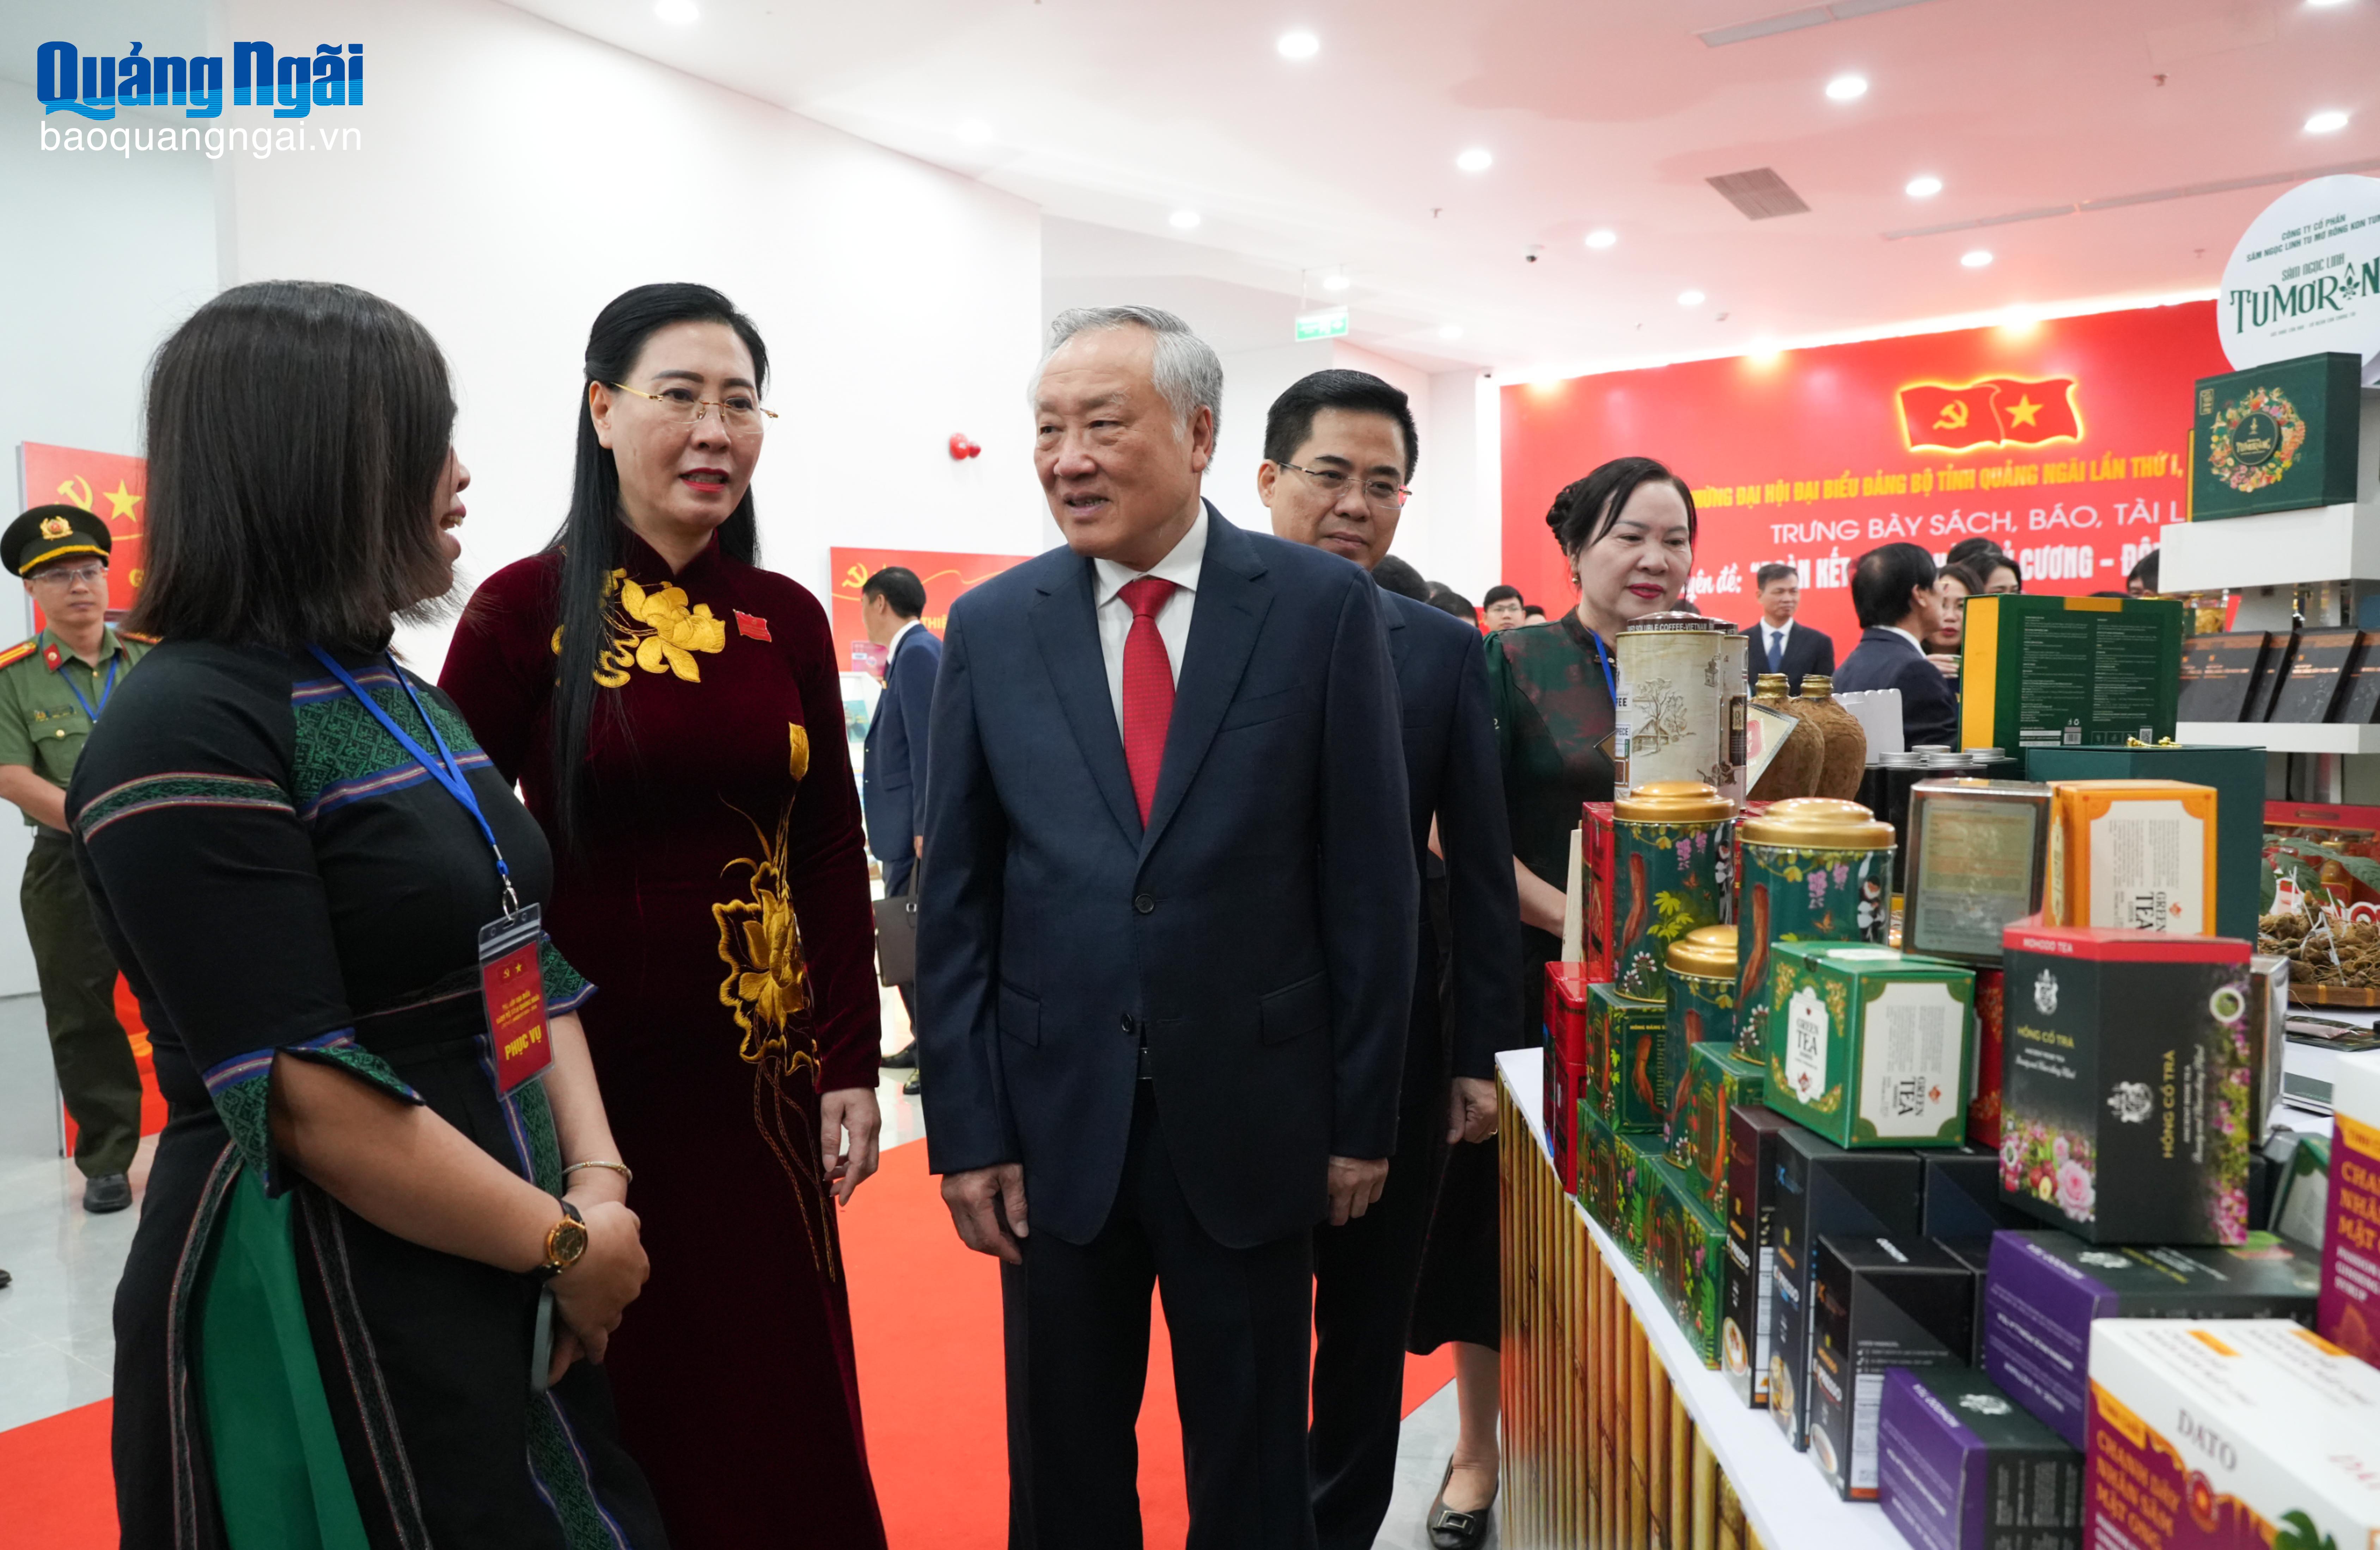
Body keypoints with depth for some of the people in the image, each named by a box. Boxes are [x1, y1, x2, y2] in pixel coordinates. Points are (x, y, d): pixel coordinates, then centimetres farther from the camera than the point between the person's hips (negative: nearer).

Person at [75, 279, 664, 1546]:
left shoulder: (408, 709, 9)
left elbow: (530, 967, 8)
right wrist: (565, 1244, -14)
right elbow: (305, 1099, -22)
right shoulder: (186, 730, -17)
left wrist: (597, 1185, -4)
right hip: (323, 1326, -8)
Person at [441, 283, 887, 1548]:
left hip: (761, 1074, 3)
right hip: (584, 1063, -3)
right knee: (611, 1405, 14)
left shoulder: (787, 621, 3)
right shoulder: (525, 610, -7)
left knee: (778, 1384, 15)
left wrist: (851, 1068, 1)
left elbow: (834, 856, 4)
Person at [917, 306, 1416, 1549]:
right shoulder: (991, 627, 0)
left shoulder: (1323, 605, -5)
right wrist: (965, 1130, -1)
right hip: (1056, 1118, 2)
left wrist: (1363, 1116, -2)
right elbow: (956, 899, 1)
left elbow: (1370, 879, -4)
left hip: (1250, 1115, -1)